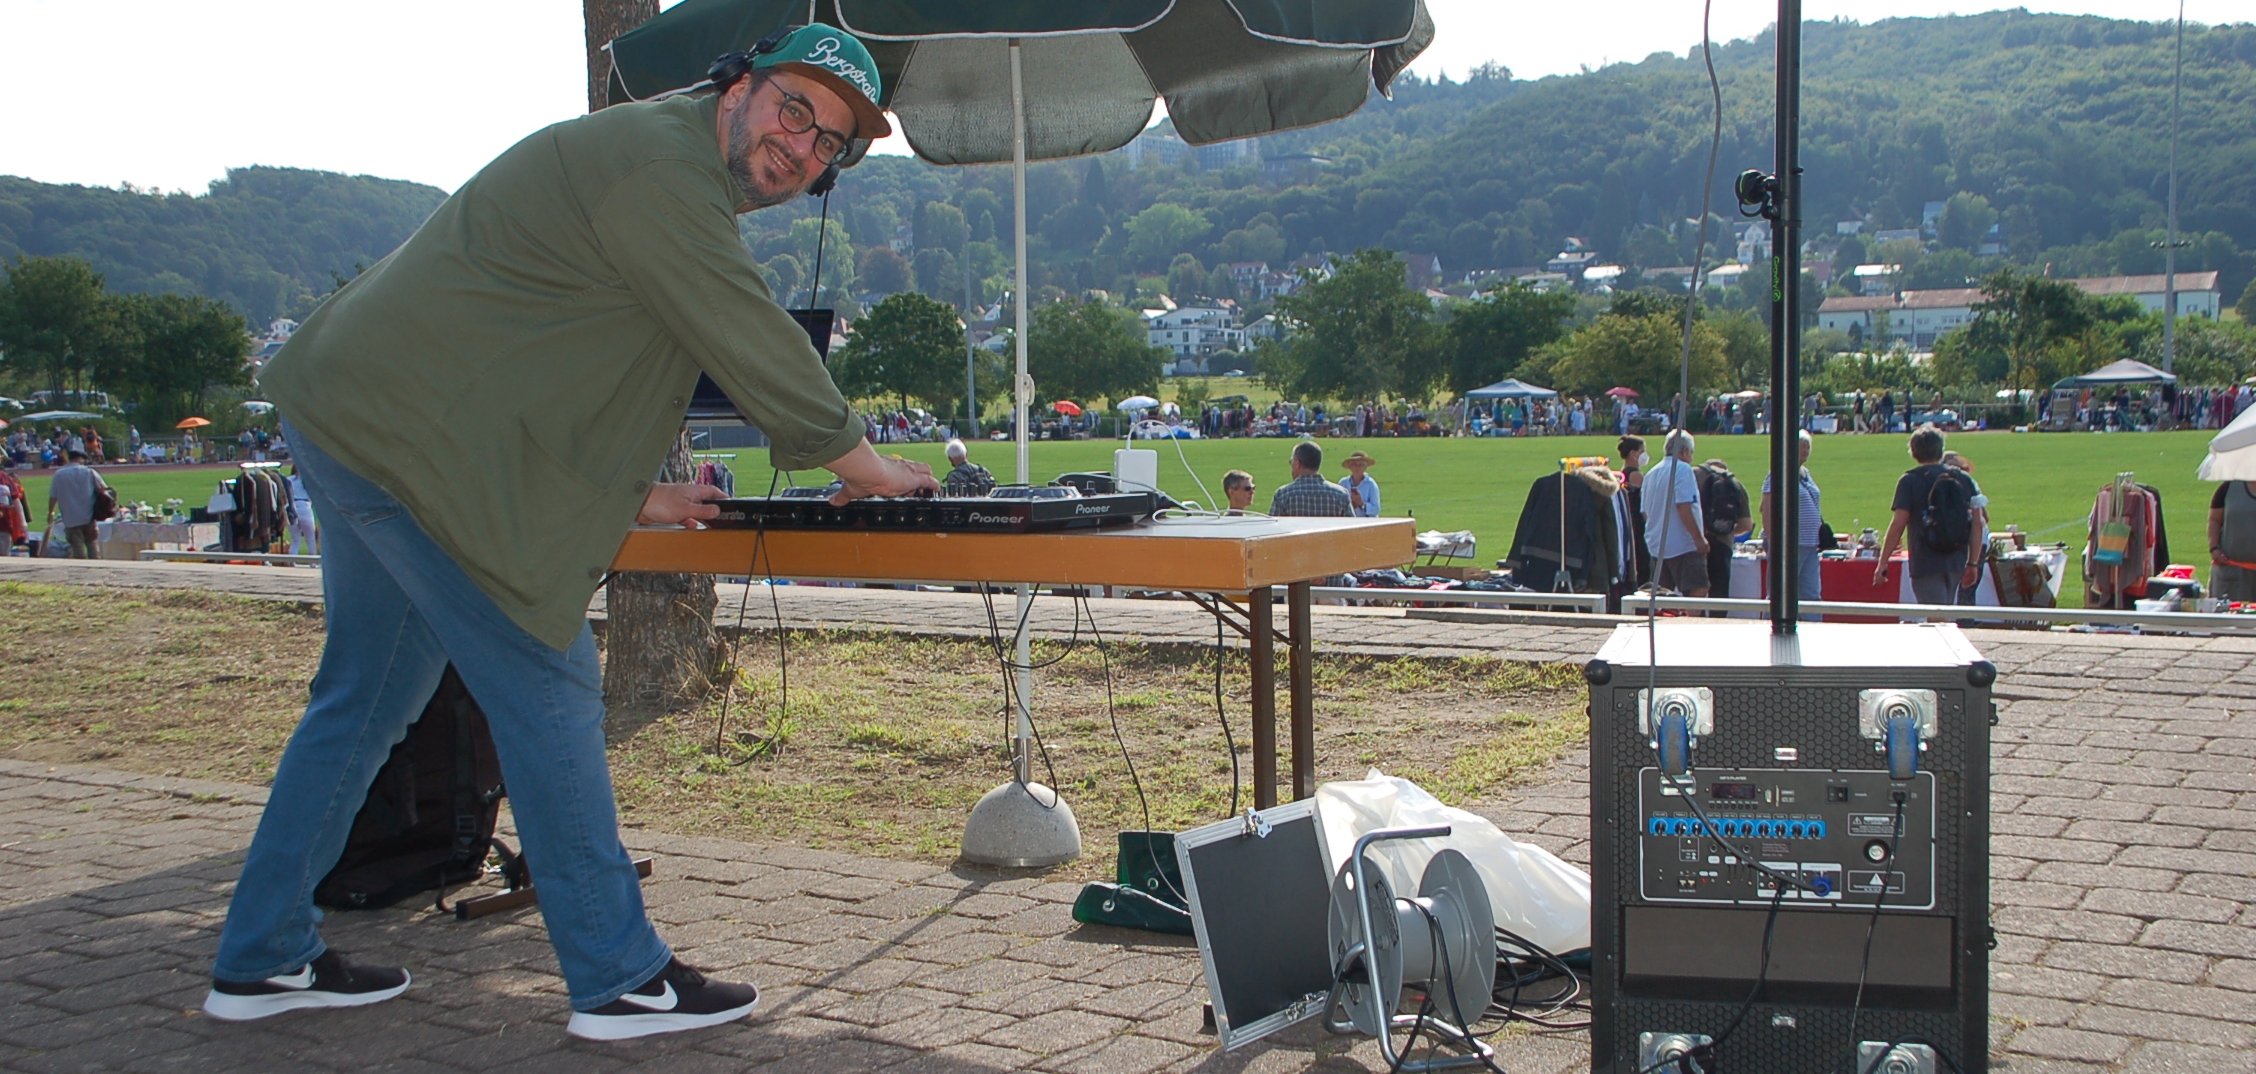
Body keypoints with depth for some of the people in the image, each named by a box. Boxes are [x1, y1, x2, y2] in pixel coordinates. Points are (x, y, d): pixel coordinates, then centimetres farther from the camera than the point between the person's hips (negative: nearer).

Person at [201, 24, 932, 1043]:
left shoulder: (671, 172, 20)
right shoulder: (663, 167, -15)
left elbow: (566, 365, 24)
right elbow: (757, 347, -16)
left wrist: (636, 495, 17)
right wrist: (863, 464, -4)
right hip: (409, 437, -11)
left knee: (368, 695, 18)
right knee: (548, 690, -6)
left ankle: (260, 959, 27)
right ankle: (619, 980, 2)